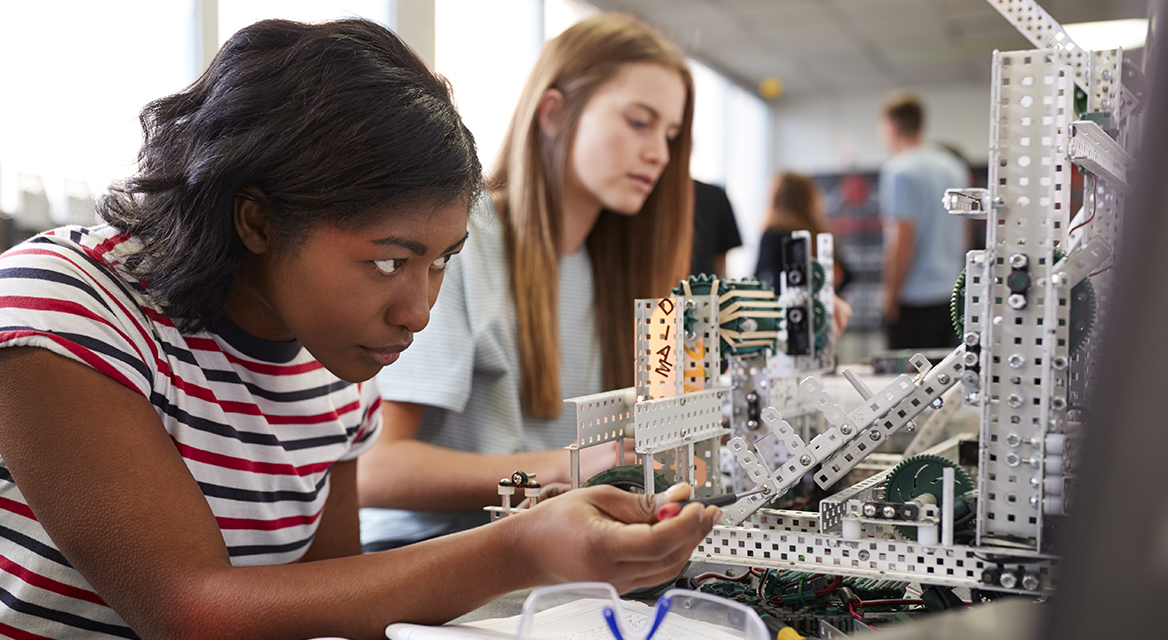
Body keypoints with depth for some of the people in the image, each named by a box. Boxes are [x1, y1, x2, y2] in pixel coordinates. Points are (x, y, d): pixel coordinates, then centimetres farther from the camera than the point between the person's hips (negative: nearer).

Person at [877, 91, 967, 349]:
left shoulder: (899, 170, -12)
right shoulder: (954, 166, 13)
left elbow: (902, 240, -17)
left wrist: (890, 295, -11)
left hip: (916, 299, -8)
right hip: (951, 295, 8)